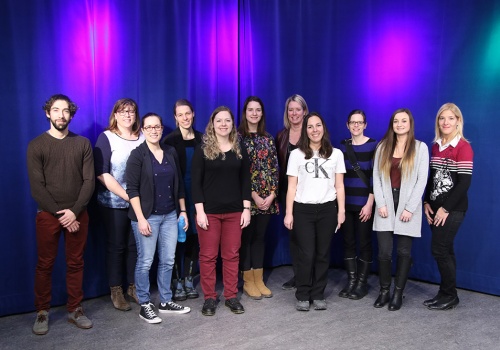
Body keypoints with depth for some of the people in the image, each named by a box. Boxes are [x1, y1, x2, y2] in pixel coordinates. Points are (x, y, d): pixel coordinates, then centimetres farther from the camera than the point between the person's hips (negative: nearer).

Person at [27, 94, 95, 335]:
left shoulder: (82, 144, 4)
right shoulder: (36, 145, -1)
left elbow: (89, 181, -1)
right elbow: (37, 187, -6)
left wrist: (74, 211, -12)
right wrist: (60, 214, -12)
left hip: (77, 214, 2)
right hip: (48, 214, -1)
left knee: (75, 263, 8)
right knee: (45, 264, 5)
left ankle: (75, 310, 19)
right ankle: (42, 312, 19)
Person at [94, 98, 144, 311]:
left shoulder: (143, 137, 6)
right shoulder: (106, 138, -4)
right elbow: (102, 174, -11)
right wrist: (126, 196, -15)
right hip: (114, 203, -3)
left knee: (135, 245, 8)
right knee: (116, 246, 6)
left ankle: (133, 287, 25)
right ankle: (116, 291, 21)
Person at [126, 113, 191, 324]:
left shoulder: (171, 152, 9)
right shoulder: (137, 155, -7)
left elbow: (179, 184, 14)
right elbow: (132, 189, -11)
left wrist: (183, 210, 11)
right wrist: (140, 218, -16)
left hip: (170, 215, 5)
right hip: (147, 216, -5)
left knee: (168, 261, 10)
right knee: (145, 262, 2)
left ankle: (165, 302, 24)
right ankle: (145, 305, 16)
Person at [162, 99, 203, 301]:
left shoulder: (201, 139, 8)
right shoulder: (170, 141, -4)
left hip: (197, 195, 3)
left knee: (194, 236, 7)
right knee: (179, 236, 1)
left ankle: (189, 279, 20)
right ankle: (178, 281, 14)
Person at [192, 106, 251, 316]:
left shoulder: (239, 150, 7)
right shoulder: (203, 149, -2)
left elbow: (245, 181, 8)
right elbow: (196, 182, -5)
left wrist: (246, 208, 1)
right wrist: (199, 210, -12)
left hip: (234, 211, 3)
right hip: (209, 211, -2)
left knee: (232, 254, 9)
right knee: (208, 255, 4)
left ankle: (231, 296, 21)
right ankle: (209, 297, 17)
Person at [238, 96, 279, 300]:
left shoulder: (268, 138, 11)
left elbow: (274, 167, 7)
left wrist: (272, 194, -5)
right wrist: (253, 195, -14)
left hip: (267, 196, 5)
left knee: (260, 236, 11)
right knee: (247, 236, 3)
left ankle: (259, 280, 20)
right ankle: (248, 281, 14)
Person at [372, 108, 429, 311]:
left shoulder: (420, 147, 1)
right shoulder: (383, 147, 9)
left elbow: (422, 180, -4)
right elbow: (376, 177, 4)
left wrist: (410, 208, -11)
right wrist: (380, 204, -6)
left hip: (407, 205, -2)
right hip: (386, 205, 2)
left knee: (404, 251, 4)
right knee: (384, 251, -1)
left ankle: (398, 293, 14)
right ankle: (384, 291, 13)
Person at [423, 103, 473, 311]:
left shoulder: (463, 147, -10)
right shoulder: (436, 146, 10)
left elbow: (464, 182, -15)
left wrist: (446, 208, -15)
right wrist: (427, 203, 4)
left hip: (453, 209, -6)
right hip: (436, 207, 6)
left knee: (439, 249, -6)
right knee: (445, 250, 11)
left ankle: (449, 296, 9)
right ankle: (446, 294, 20)